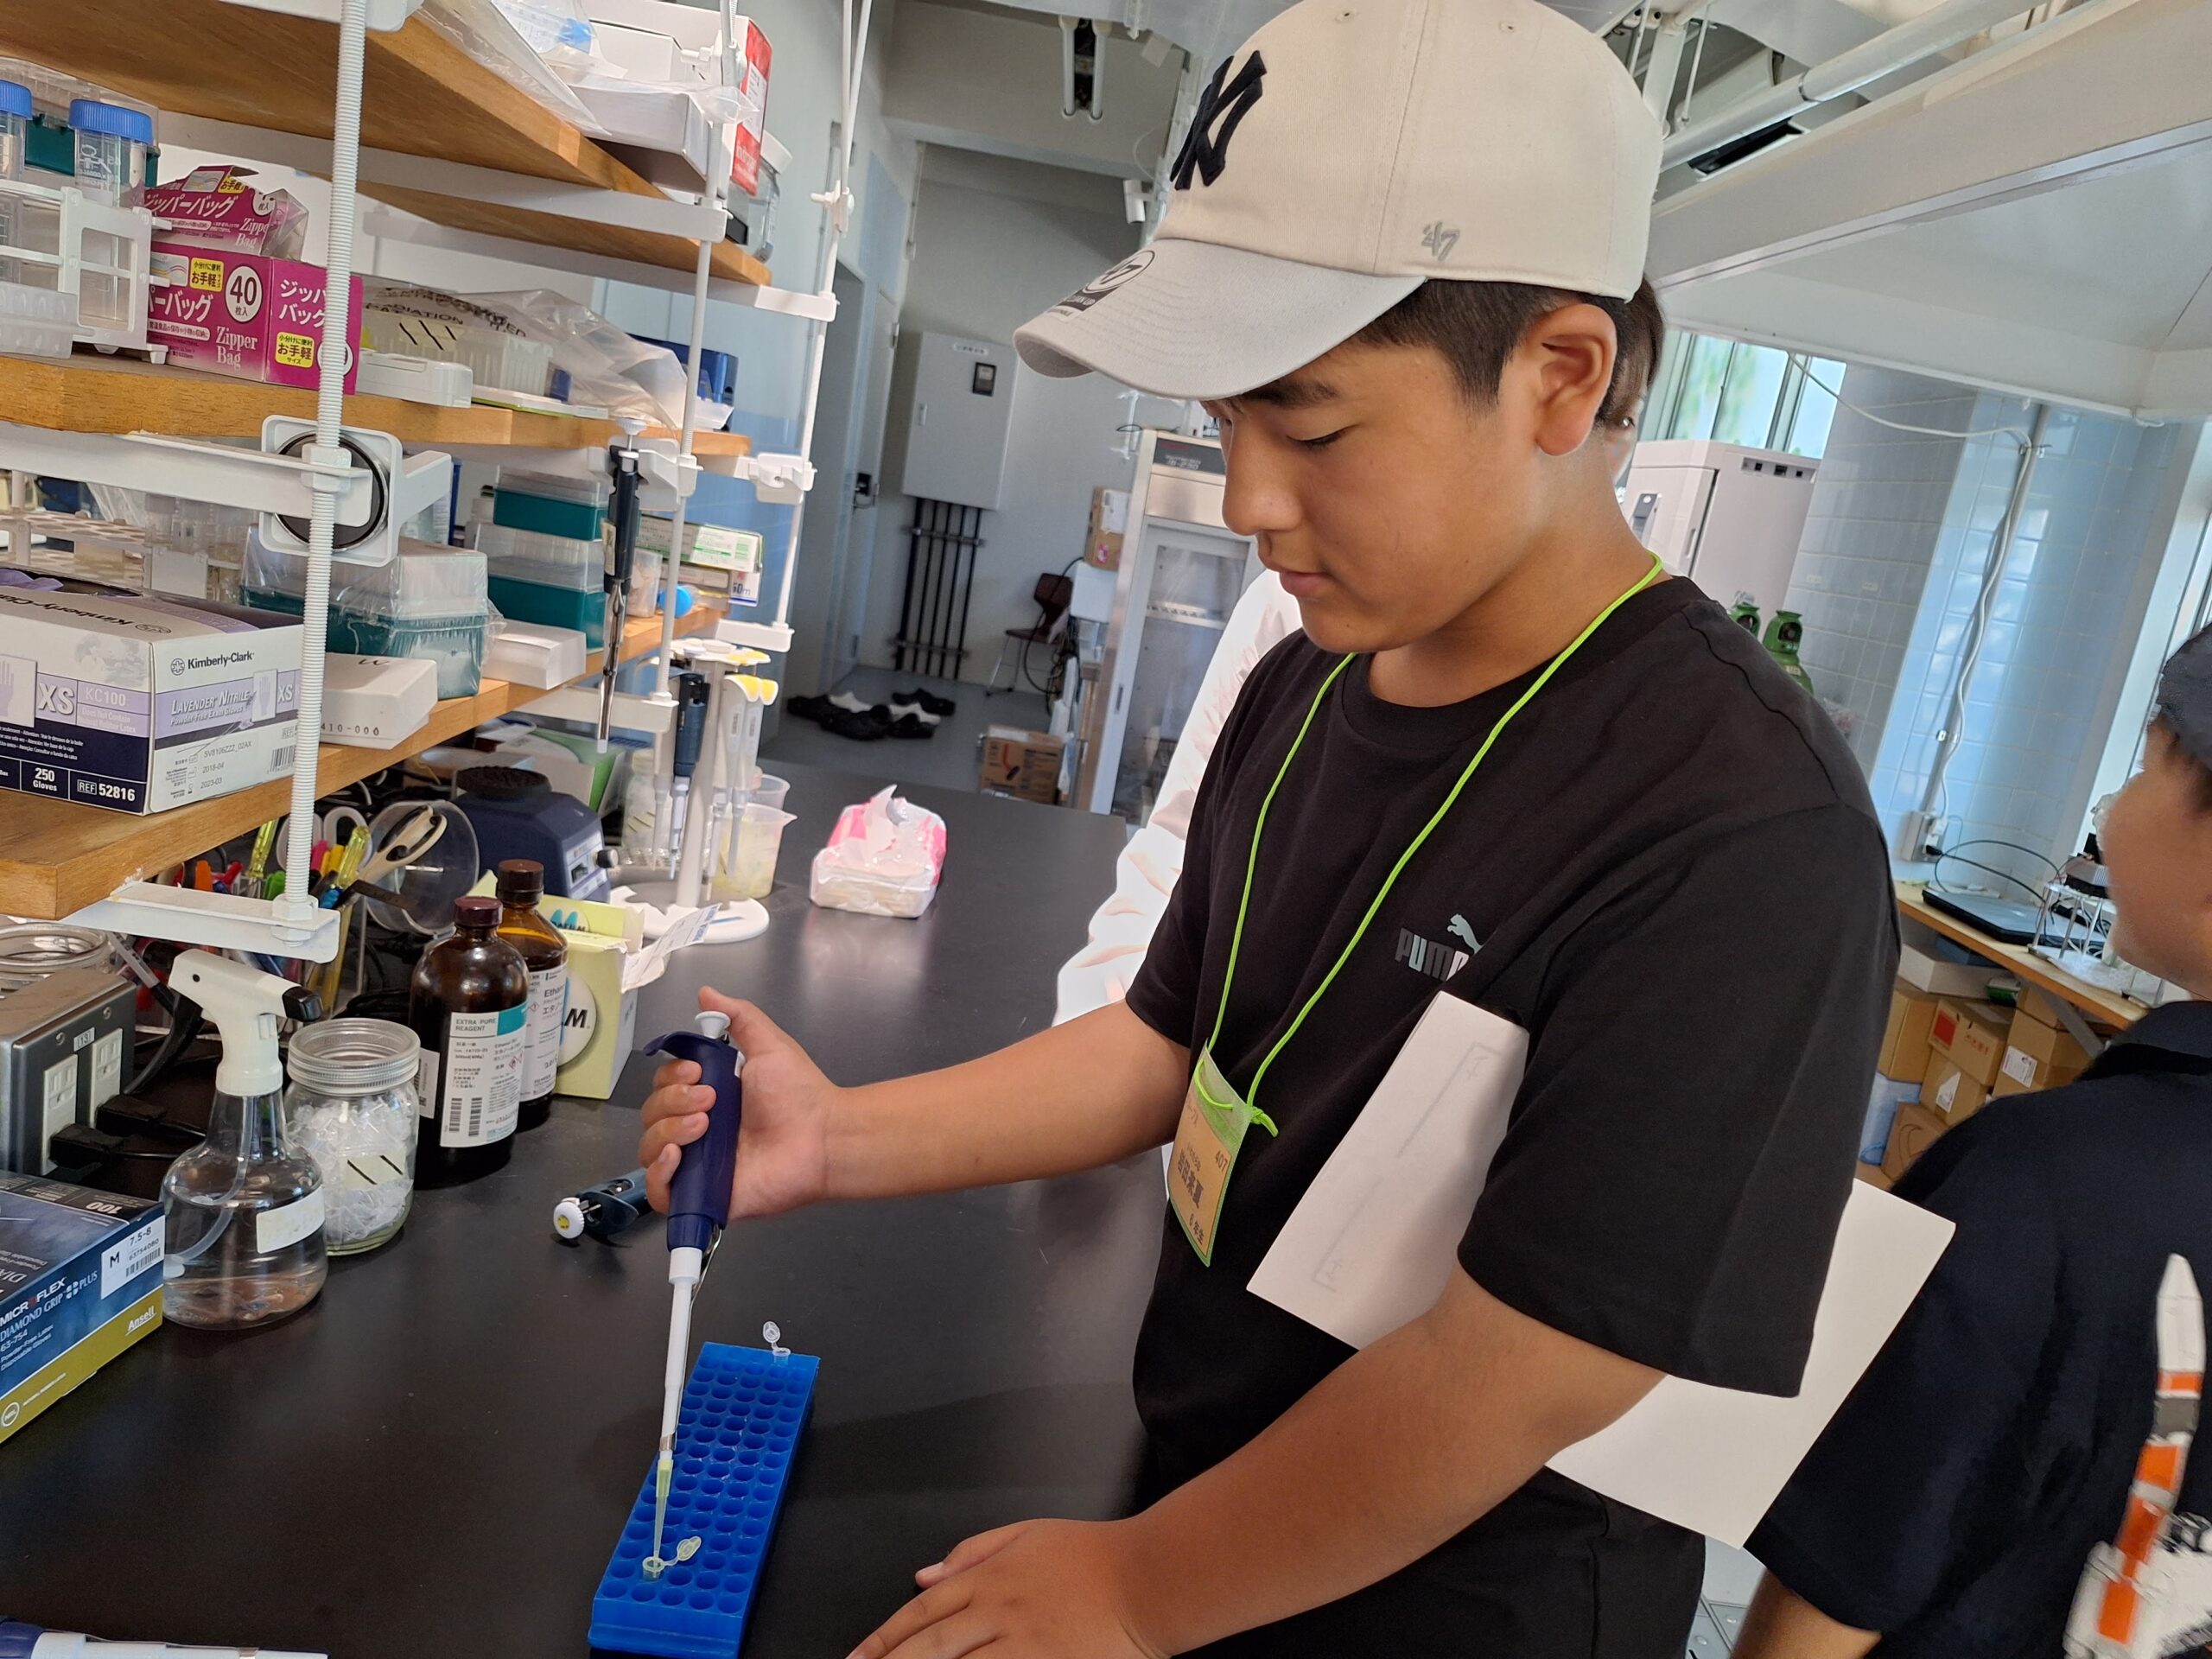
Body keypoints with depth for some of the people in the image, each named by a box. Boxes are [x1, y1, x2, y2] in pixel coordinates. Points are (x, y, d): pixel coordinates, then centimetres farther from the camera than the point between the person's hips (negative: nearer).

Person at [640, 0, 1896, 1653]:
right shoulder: (1307, 685, -5)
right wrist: (841, 1139, -10)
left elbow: (1515, 1382, -26)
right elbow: (1175, 1038, 2)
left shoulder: (1738, 835, -29)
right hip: (1195, 1468, 6)